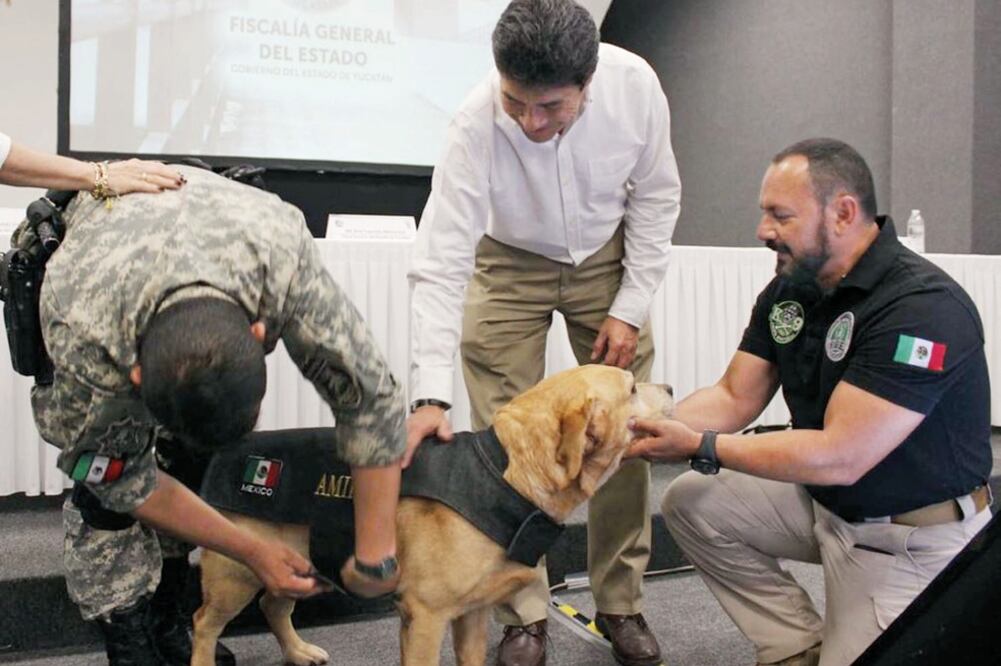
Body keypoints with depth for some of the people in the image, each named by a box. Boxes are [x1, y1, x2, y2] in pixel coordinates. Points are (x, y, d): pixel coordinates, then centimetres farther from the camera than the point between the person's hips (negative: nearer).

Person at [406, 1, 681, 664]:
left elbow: (655, 197, -8)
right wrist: (431, 397, -38)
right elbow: (440, 263, -32)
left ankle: (622, 604, 17)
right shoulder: (477, 122, -31)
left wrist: (631, 308, -11)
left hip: (607, 258, 2)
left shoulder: (636, 87, -25)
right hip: (510, 265, -1)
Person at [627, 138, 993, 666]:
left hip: (913, 537, -7)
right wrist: (649, 423, -19)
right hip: (822, 499, 7)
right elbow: (735, 397, -1)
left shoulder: (923, 307, -28)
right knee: (692, 502, -1)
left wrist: (700, 447, -29)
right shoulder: (788, 291, -2)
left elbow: (839, 458, -31)